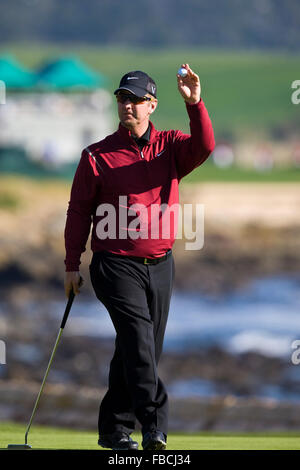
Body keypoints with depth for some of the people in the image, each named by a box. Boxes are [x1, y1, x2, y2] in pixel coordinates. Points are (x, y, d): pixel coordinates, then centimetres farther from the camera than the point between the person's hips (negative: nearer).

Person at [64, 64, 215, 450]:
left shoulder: (170, 147, 6)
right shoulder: (97, 156, 1)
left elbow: (203, 147, -15)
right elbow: (79, 211, 4)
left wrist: (194, 105, -28)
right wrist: (72, 265, 1)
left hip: (160, 266, 4)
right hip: (116, 265, -4)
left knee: (144, 348, 8)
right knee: (138, 335, -20)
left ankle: (114, 428, 19)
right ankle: (154, 424, -26)